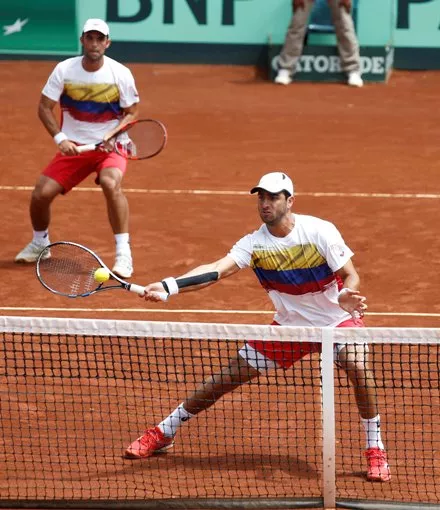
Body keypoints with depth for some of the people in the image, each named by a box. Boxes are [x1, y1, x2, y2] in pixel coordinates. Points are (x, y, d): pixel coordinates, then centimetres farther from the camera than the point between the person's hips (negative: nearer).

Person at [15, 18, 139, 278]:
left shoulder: (121, 73, -10)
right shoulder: (64, 70, -7)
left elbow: (131, 113, -2)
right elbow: (45, 107, -1)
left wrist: (113, 135, -20)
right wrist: (60, 138, -14)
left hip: (110, 147, -3)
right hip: (73, 147, 3)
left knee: (111, 183, -34)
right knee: (41, 193, -9)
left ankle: (124, 253, -28)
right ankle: (39, 244, 24)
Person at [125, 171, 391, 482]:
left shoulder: (320, 232, -20)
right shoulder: (254, 244, -13)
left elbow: (351, 276, -15)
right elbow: (216, 269, -27)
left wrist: (348, 296, -41)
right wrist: (168, 286, -43)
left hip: (337, 321, -3)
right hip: (289, 325, 3)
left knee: (358, 365, -32)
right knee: (228, 378, 1)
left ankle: (375, 448, -14)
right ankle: (164, 433, 18)